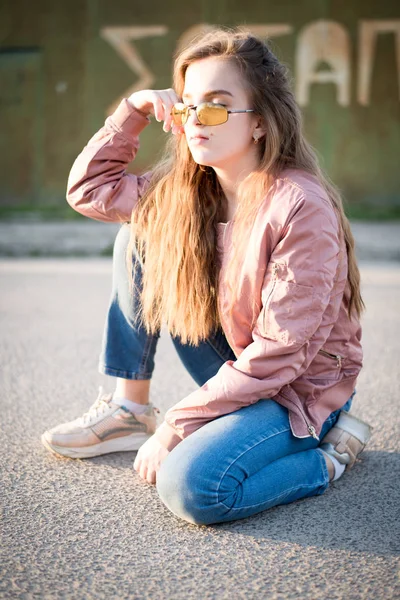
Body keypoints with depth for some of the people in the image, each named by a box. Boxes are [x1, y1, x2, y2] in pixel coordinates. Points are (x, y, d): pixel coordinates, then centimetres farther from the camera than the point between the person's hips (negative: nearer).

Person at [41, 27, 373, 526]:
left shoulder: (301, 207, -25)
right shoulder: (186, 193, -3)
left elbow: (277, 355, -25)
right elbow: (88, 189, 8)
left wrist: (176, 427, -21)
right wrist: (133, 110, -5)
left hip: (302, 387, -6)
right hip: (235, 369, 7)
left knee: (190, 487, -32)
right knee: (141, 238, -4)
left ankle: (327, 453, -4)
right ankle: (130, 409, 4)